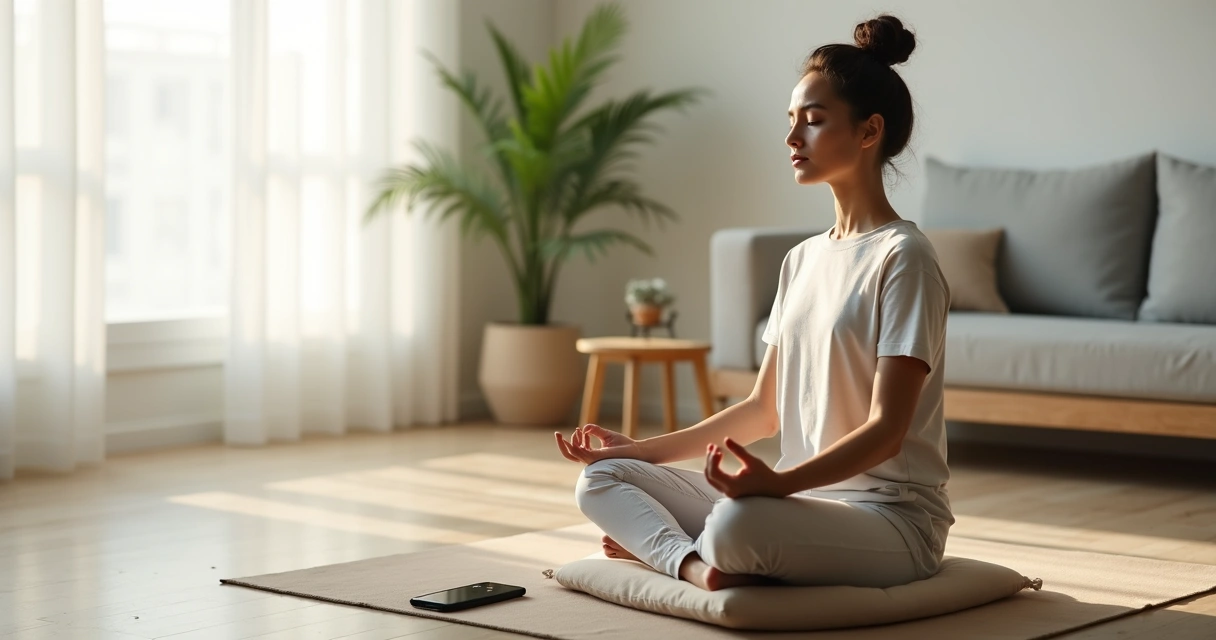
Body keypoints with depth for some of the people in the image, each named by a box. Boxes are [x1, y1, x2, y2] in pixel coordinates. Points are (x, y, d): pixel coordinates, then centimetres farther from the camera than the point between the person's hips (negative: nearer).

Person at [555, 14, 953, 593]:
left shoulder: (902, 257, -11)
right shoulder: (801, 261, 15)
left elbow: (886, 430, -18)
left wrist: (778, 482, -34)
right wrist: (641, 449, 12)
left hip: (893, 517, -8)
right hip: (802, 497, 9)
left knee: (738, 522, -40)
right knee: (602, 479, -2)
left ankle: (654, 541, -10)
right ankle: (697, 565, -23)